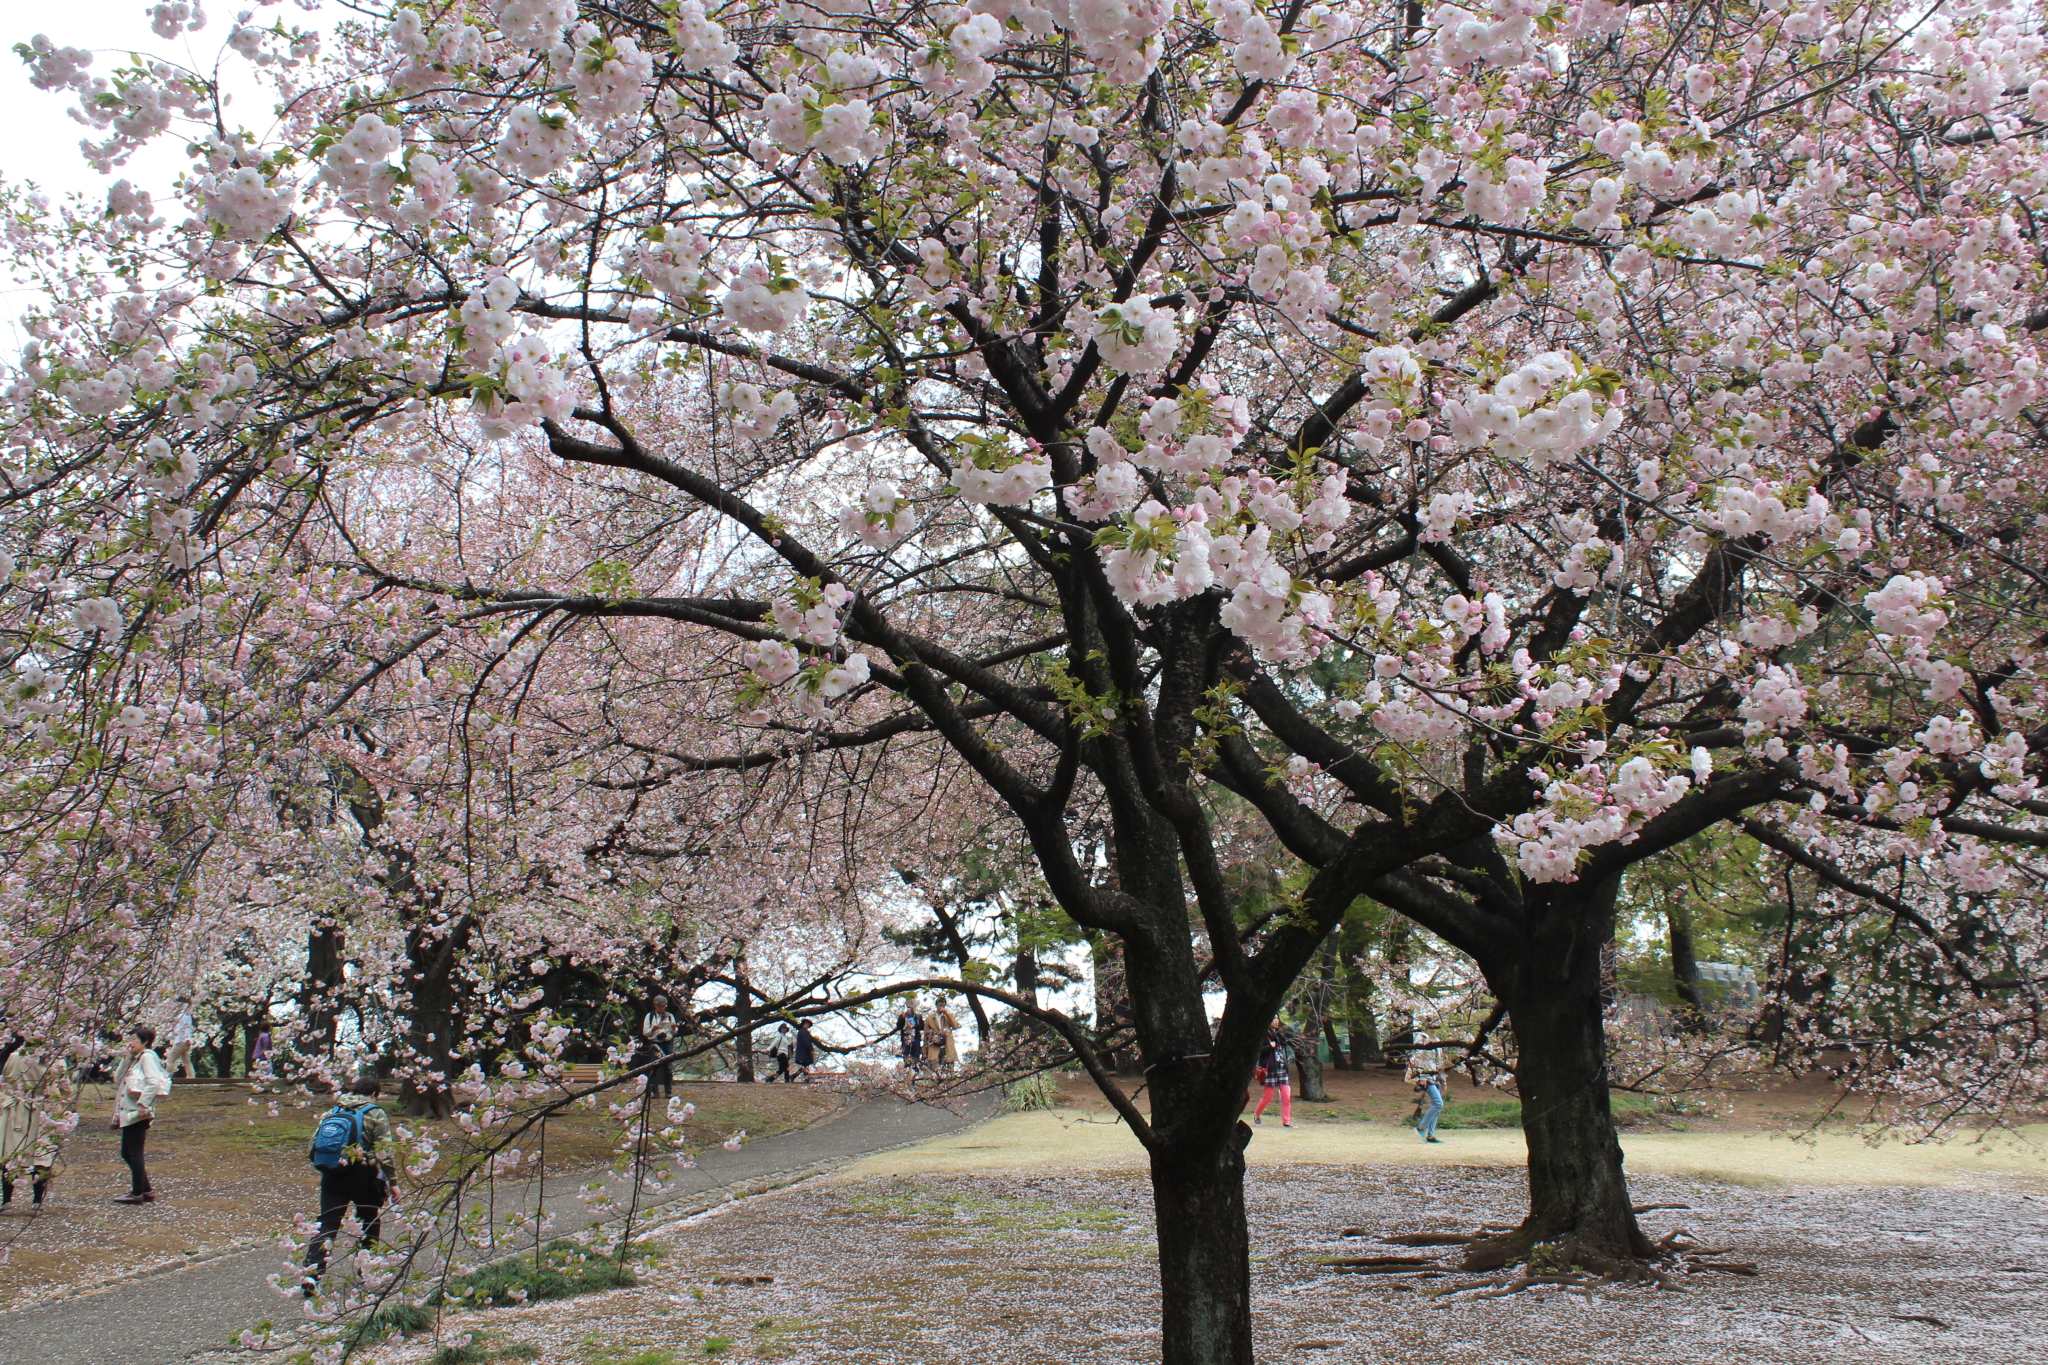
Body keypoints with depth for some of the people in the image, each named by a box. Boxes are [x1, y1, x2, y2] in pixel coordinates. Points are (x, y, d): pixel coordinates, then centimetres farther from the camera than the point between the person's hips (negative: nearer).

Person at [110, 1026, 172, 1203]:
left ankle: (137, 1193, 3)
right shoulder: (135, 1059, 19)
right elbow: (118, 1079, 14)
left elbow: (154, 1082, -22)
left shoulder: (147, 1057, -10)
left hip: (137, 1114, -10)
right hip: (128, 1113, 10)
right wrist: (126, 1058, 7)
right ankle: (146, 1190, 17)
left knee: (134, 1152, -4)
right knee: (127, 1153, 12)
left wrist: (142, 1105, -24)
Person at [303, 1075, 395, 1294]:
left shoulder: (332, 1112, 11)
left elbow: (314, 1146, 10)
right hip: (362, 1176, -3)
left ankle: (312, 1272, -14)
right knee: (370, 1221, 15)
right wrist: (391, 1180, -4)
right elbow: (383, 1152, -9)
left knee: (327, 1225, 2)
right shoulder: (375, 1114, -3)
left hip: (331, 1177, 3)